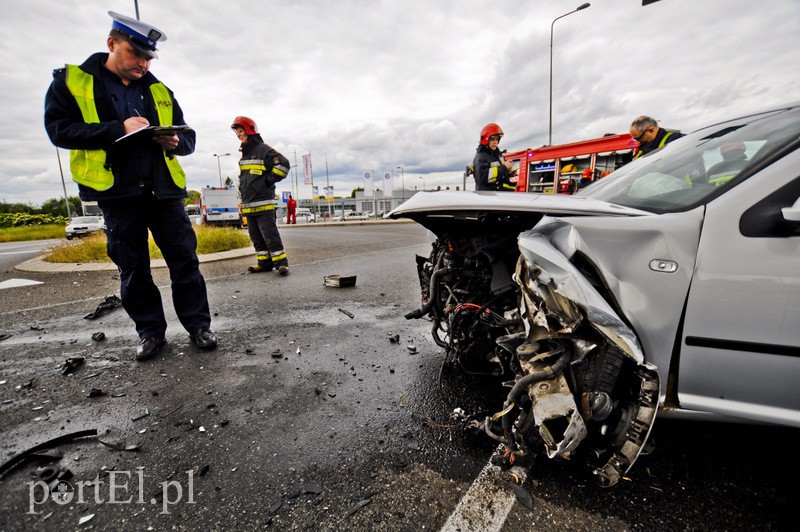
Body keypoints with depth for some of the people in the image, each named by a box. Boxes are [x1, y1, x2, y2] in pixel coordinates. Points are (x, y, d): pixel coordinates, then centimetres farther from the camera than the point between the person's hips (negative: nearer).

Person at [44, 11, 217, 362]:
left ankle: (198, 325, 9)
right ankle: (150, 332, 17)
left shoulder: (159, 91, 15)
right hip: (116, 192, -1)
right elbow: (59, 129, -4)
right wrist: (118, 129, -16)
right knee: (133, 268, 5)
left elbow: (187, 136, 16)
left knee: (184, 259, -1)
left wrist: (176, 142, -8)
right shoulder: (71, 81, 7)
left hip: (164, 189, 2)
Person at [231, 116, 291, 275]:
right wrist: (243, 187, 20)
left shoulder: (264, 150, -6)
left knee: (269, 234, -10)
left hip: (263, 203, -9)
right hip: (248, 204, 9)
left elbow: (283, 164, -15)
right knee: (256, 236, 9)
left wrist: (269, 180, -12)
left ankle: (281, 262, -4)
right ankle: (265, 262, 15)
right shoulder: (244, 154, 22)